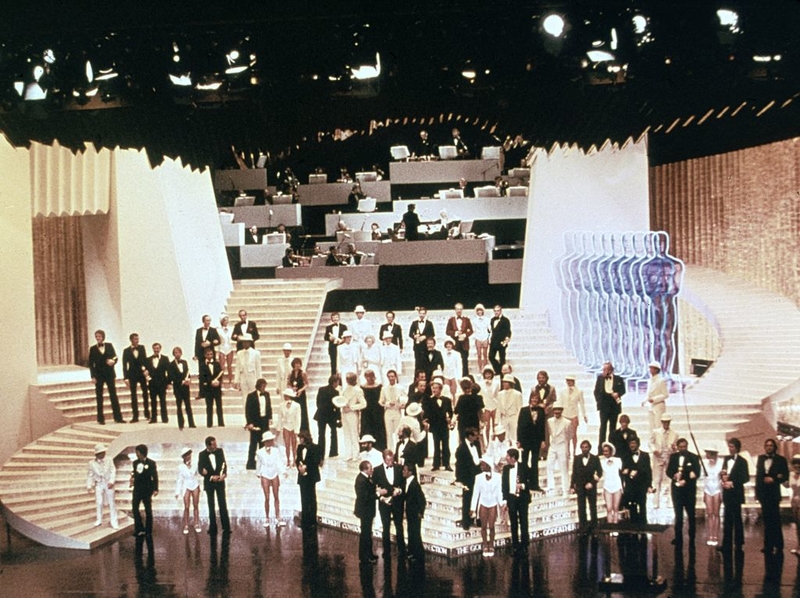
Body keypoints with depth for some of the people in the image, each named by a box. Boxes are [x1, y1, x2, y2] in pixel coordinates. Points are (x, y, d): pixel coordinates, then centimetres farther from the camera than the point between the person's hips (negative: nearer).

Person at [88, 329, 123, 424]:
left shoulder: (109, 346, 6)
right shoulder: (93, 348, 2)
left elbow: (115, 357, 3)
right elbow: (91, 363, 1)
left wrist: (113, 361, -21)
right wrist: (93, 376, -7)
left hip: (109, 374, 1)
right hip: (99, 375, -1)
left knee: (113, 395, 1)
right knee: (99, 397, 2)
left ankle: (118, 417, 4)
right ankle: (100, 418, 5)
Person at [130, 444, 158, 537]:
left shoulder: (151, 463, -9)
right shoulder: (135, 463, 6)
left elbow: (155, 476, -10)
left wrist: (155, 489, -15)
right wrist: (132, 476, -4)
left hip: (147, 490, -4)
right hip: (137, 489, 4)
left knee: (148, 510, 4)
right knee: (135, 509, -2)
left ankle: (148, 530, 13)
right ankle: (139, 529, 6)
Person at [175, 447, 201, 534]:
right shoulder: (181, 467, -8)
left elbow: (196, 474, 5)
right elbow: (179, 479, -2)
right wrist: (177, 492, -3)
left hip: (195, 485, 2)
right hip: (186, 486, -2)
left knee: (196, 506, 6)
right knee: (186, 507, -4)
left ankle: (196, 524, 13)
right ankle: (186, 526, 4)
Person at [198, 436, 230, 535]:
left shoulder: (220, 451, -5)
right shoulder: (202, 454, -10)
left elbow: (224, 464, 1)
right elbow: (200, 470, -9)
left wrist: (224, 474, -17)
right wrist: (211, 477, -18)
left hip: (220, 481, 1)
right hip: (209, 482, -1)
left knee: (223, 505, -1)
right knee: (211, 506, 7)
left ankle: (226, 527, 4)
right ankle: (213, 528, 14)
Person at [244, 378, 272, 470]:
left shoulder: (266, 394, 6)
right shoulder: (251, 396, -11)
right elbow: (247, 410, -10)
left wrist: (270, 418, 5)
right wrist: (249, 423, -15)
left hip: (265, 421, 5)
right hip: (255, 422, -5)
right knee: (253, 443, 0)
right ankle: (251, 463, 5)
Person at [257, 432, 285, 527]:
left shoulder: (276, 451, -4)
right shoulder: (260, 452, -6)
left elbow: (279, 462, -6)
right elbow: (258, 464, 8)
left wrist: (283, 472, -19)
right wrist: (258, 474, 18)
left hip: (274, 475, 1)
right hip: (265, 476, -1)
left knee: (276, 497, 3)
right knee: (267, 498, 0)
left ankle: (278, 518, 7)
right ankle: (266, 518, 9)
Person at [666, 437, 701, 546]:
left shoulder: (693, 457, -4)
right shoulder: (673, 457, 6)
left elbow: (697, 473, -10)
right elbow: (668, 471, 4)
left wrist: (685, 480, -22)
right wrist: (673, 475, -18)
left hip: (689, 489, -2)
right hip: (676, 488, 3)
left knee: (691, 514, 5)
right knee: (678, 514, 5)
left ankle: (692, 538, 11)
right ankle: (678, 537, 11)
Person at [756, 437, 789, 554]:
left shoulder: (781, 459, -2)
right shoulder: (761, 458, 10)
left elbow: (785, 476, -2)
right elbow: (758, 475, 12)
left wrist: (774, 479, -16)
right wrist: (757, 492, 7)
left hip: (773, 493, -4)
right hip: (763, 492, 4)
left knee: (775, 520, -5)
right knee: (767, 520, 8)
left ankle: (778, 546, 0)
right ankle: (769, 546, 12)